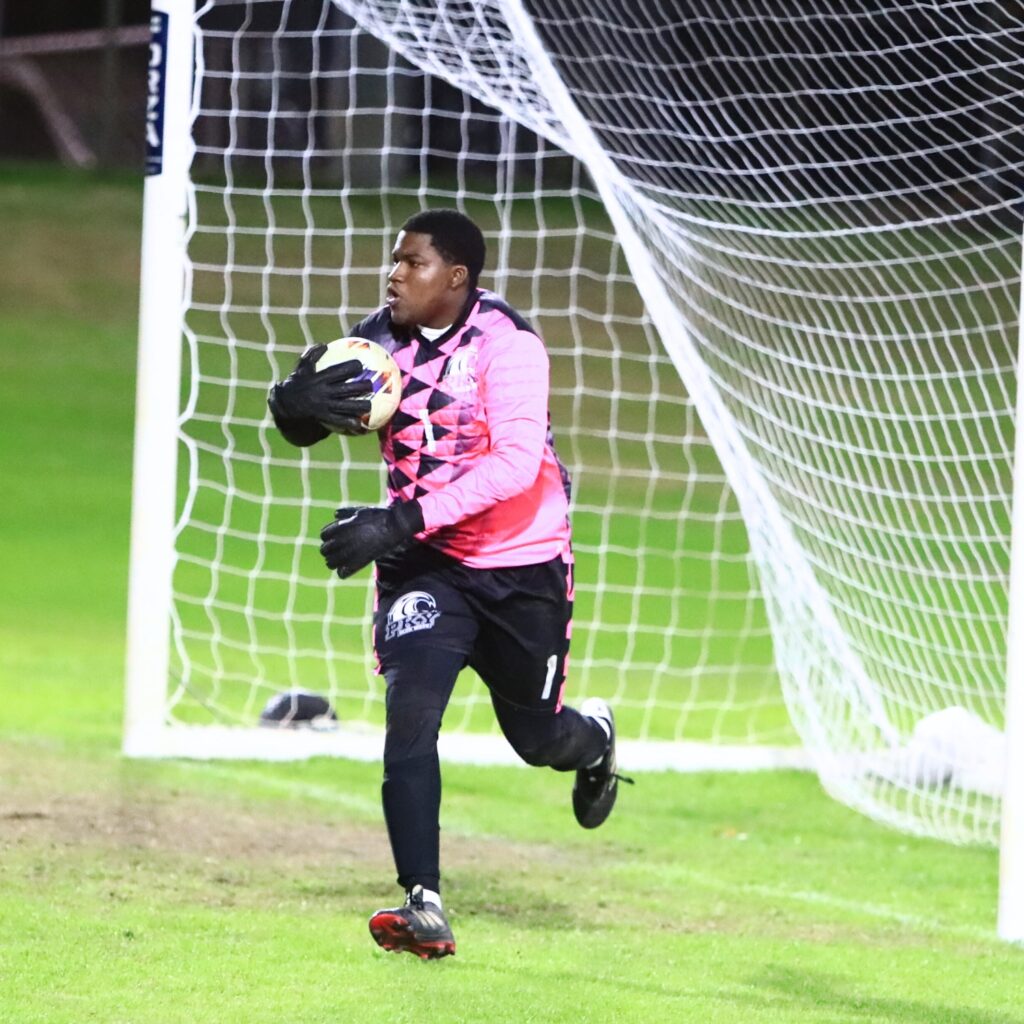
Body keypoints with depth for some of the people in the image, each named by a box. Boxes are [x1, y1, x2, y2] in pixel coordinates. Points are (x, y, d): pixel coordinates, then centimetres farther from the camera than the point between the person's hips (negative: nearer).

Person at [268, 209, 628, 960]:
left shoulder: (506, 343, -20)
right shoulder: (381, 341, -4)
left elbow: (515, 462, -30)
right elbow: (306, 423, -6)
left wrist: (403, 521, -37)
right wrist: (294, 403, -32)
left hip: (525, 567, -3)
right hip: (425, 566, 3)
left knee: (536, 737, 12)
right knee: (410, 715, -19)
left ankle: (594, 737, 51)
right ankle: (424, 907, -17)